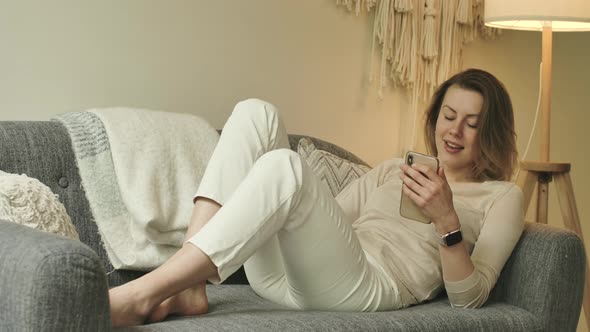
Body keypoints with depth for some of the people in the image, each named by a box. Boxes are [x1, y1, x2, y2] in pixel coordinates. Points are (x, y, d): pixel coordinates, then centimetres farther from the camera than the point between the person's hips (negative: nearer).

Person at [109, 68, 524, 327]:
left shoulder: (502, 197, 16)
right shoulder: (394, 169, 31)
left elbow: (469, 298, 1)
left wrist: (446, 219, -13)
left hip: (368, 287, -6)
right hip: (284, 276, 6)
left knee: (284, 165, -32)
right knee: (255, 113, -8)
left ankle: (139, 295, -34)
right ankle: (188, 288, -22)